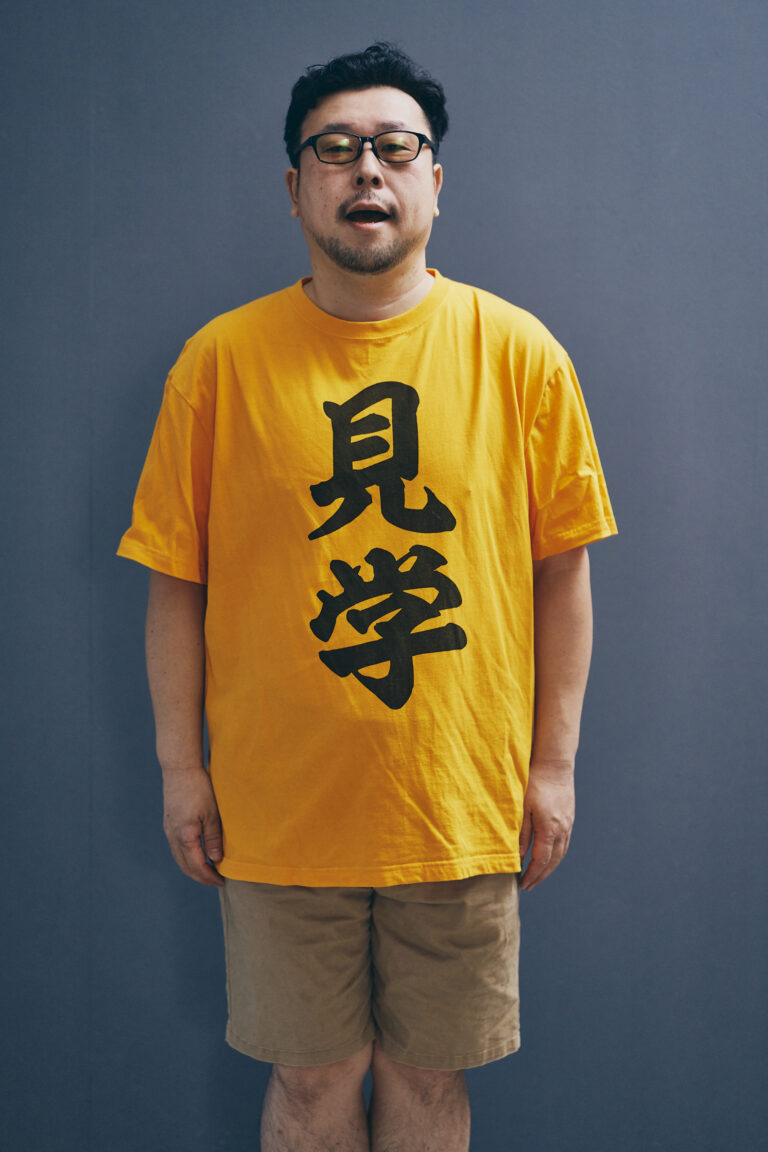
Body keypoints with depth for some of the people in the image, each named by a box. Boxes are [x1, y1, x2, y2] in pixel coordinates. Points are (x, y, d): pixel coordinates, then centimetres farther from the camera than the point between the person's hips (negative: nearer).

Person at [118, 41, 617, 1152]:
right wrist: (182, 769, 1)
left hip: (464, 804, 1)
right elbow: (178, 580, 1)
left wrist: (554, 765, 2)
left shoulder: (518, 351, -1)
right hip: (279, 806, 0)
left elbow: (561, 566, 2)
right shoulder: (222, 357, -2)